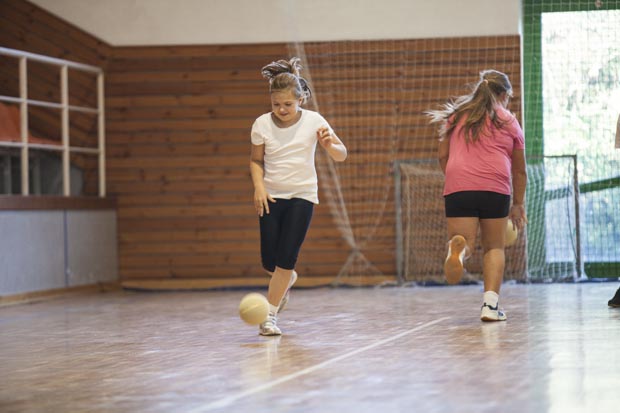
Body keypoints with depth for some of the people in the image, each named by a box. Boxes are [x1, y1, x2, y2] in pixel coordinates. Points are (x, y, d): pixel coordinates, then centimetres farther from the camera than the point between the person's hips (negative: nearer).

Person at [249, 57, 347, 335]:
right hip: (272, 197, 2)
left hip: (302, 195, -2)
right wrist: (259, 186, -10)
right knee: (269, 262, 0)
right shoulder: (262, 124, -5)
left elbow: (341, 155, -7)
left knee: (286, 259, -11)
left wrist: (329, 144, -30)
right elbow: (256, 160, 8)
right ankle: (288, 280, 37)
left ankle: (270, 315, 1)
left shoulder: (313, 121, -9)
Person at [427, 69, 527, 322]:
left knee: (466, 243, 1)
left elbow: (442, 156, 19)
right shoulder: (509, 122, 15)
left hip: (458, 187, 1)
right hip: (496, 188, -1)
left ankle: (459, 247, -37)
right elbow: (519, 170, 19)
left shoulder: (456, 115, 19)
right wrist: (518, 204, 29)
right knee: (494, 247, 13)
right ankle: (490, 303, -2)